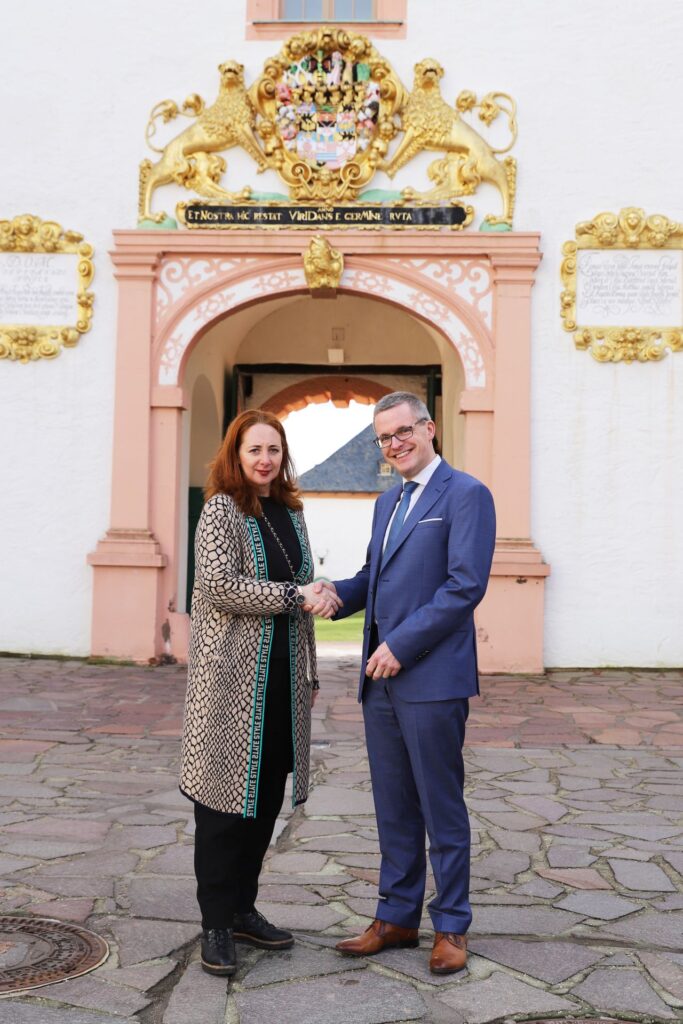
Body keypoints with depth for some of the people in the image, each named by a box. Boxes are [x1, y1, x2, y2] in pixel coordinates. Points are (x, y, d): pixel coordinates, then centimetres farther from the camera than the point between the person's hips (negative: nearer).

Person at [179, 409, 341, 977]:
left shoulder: (290, 513, 14)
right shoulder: (221, 510, -6)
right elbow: (220, 583, -17)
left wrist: (309, 672, 18)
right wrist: (296, 596, -18)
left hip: (282, 675, 7)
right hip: (232, 673, -7)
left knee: (268, 796, 11)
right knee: (226, 793, -1)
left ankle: (243, 907, 25)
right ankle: (217, 924, 11)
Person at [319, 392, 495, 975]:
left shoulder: (466, 495, -7)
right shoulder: (387, 503, 19)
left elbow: (465, 586, -16)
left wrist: (401, 646, -17)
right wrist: (334, 593, 1)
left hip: (432, 679, -7)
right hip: (382, 679, 8)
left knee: (441, 807, 4)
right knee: (393, 808, 15)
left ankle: (452, 927, 18)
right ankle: (397, 918, 27)